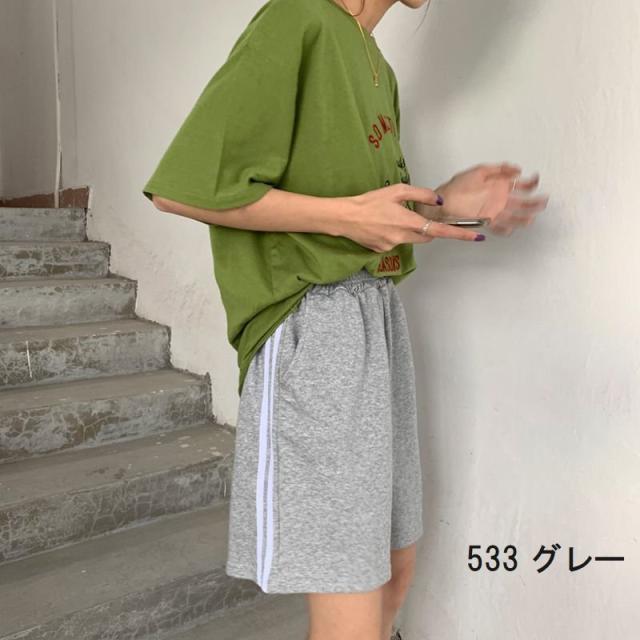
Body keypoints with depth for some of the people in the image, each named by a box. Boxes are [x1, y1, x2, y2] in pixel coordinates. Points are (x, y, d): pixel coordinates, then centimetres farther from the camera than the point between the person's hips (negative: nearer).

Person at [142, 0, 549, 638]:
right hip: (313, 318, -9)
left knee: (395, 563, 18)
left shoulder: (375, 65, 18)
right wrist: (348, 215, -16)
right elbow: (180, 187, -16)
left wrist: (443, 202, 2)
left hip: (378, 318, 9)